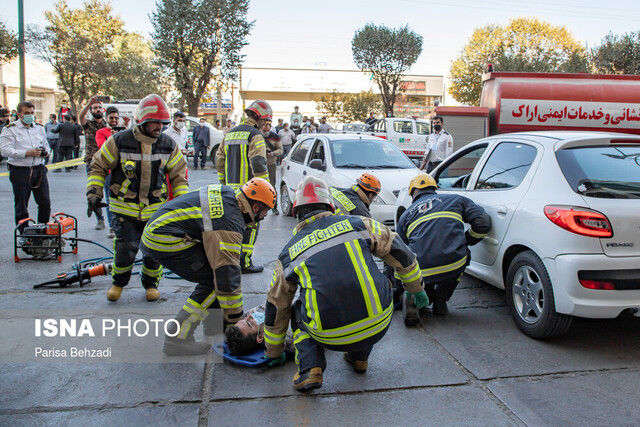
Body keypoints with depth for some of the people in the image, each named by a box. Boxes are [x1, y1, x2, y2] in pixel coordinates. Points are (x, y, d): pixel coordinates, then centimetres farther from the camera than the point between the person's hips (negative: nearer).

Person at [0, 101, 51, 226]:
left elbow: (46, 145, 26)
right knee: (21, 206, 5)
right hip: (20, 172, -4)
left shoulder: (40, 128, 14)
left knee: (45, 203, 5)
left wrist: (45, 152, 2)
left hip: (39, 170, 4)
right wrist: (27, 153, -21)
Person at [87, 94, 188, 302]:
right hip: (124, 207, -2)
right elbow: (98, 167, 3)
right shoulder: (119, 141, -8)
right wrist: (94, 193, -5)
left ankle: (151, 283, 29)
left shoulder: (168, 145, 0)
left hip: (156, 208, 2)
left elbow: (178, 175, 9)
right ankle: (119, 282, 22)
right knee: (126, 248, -7)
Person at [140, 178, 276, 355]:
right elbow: (228, 274, -23)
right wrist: (234, 320, -15)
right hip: (163, 241, -10)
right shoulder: (230, 223, -22)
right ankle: (178, 339, -9)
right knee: (214, 280, -14)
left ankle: (215, 326, 19)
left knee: (216, 272, 11)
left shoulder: (227, 193, 6)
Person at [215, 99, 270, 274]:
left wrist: (225, 184, 25)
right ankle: (244, 263, -1)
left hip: (231, 188, 8)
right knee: (250, 225, -1)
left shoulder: (230, 134, 16)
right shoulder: (255, 135, -9)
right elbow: (258, 164, -19)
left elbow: (219, 160, 19)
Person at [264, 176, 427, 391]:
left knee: (298, 312, 30)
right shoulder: (357, 224, 9)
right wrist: (417, 289, 31)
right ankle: (360, 358, 34)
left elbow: (276, 308, 22)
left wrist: (273, 353, 37)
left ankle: (310, 368, 8)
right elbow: (399, 253, 13)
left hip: (330, 336, -1)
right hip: (378, 326, 1)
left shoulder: (289, 253, 12)